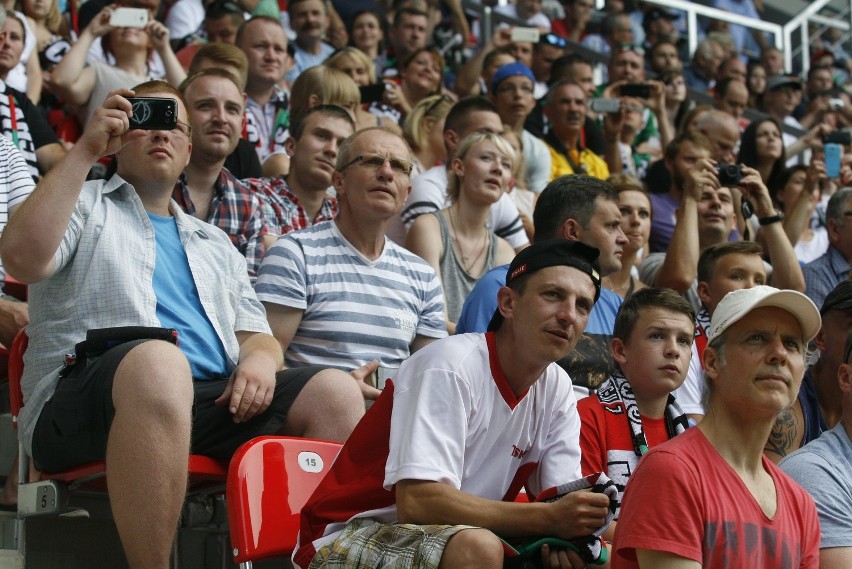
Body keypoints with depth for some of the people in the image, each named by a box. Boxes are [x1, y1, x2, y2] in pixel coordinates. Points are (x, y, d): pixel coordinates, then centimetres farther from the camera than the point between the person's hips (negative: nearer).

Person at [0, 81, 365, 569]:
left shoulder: (215, 244, 34)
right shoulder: (84, 206, 18)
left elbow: (257, 336, 26)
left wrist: (260, 359, 0)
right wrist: (86, 151, -2)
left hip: (215, 401, 5)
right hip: (84, 397, -5)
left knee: (336, 392, -20)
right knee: (159, 361, -41)